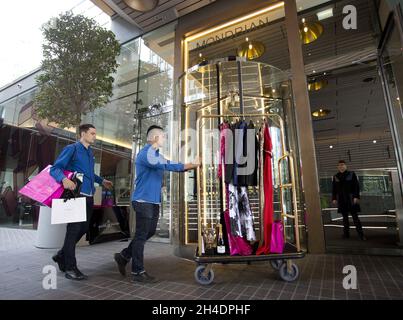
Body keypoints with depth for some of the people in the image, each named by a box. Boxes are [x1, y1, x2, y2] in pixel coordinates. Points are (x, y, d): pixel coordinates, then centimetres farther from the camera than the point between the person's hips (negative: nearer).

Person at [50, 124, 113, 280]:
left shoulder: (90, 152, 19)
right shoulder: (72, 149, -4)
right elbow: (55, 168, -10)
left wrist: (102, 181, 25)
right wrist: (64, 179, -28)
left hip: (89, 196, 8)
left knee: (83, 228, 13)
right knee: (74, 229, -3)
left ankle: (61, 255, 32)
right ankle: (70, 267, 8)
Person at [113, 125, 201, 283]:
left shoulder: (157, 155, 18)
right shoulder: (145, 153, -14)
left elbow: (169, 166, 15)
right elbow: (166, 166, -25)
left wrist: (192, 165, 4)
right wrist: (191, 165, -22)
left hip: (154, 201, 10)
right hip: (143, 200, -10)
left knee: (150, 232, 16)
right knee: (141, 235, -1)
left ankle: (124, 256, 30)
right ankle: (138, 272, 12)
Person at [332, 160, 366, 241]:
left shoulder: (351, 174, 0)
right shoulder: (335, 177, 8)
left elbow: (356, 186, -3)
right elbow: (334, 189, 9)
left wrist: (356, 197, -11)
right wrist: (334, 198, 4)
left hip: (351, 199, -3)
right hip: (341, 199, 3)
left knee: (355, 216, -3)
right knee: (345, 217, 9)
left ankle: (361, 234, 4)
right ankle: (346, 233, 15)